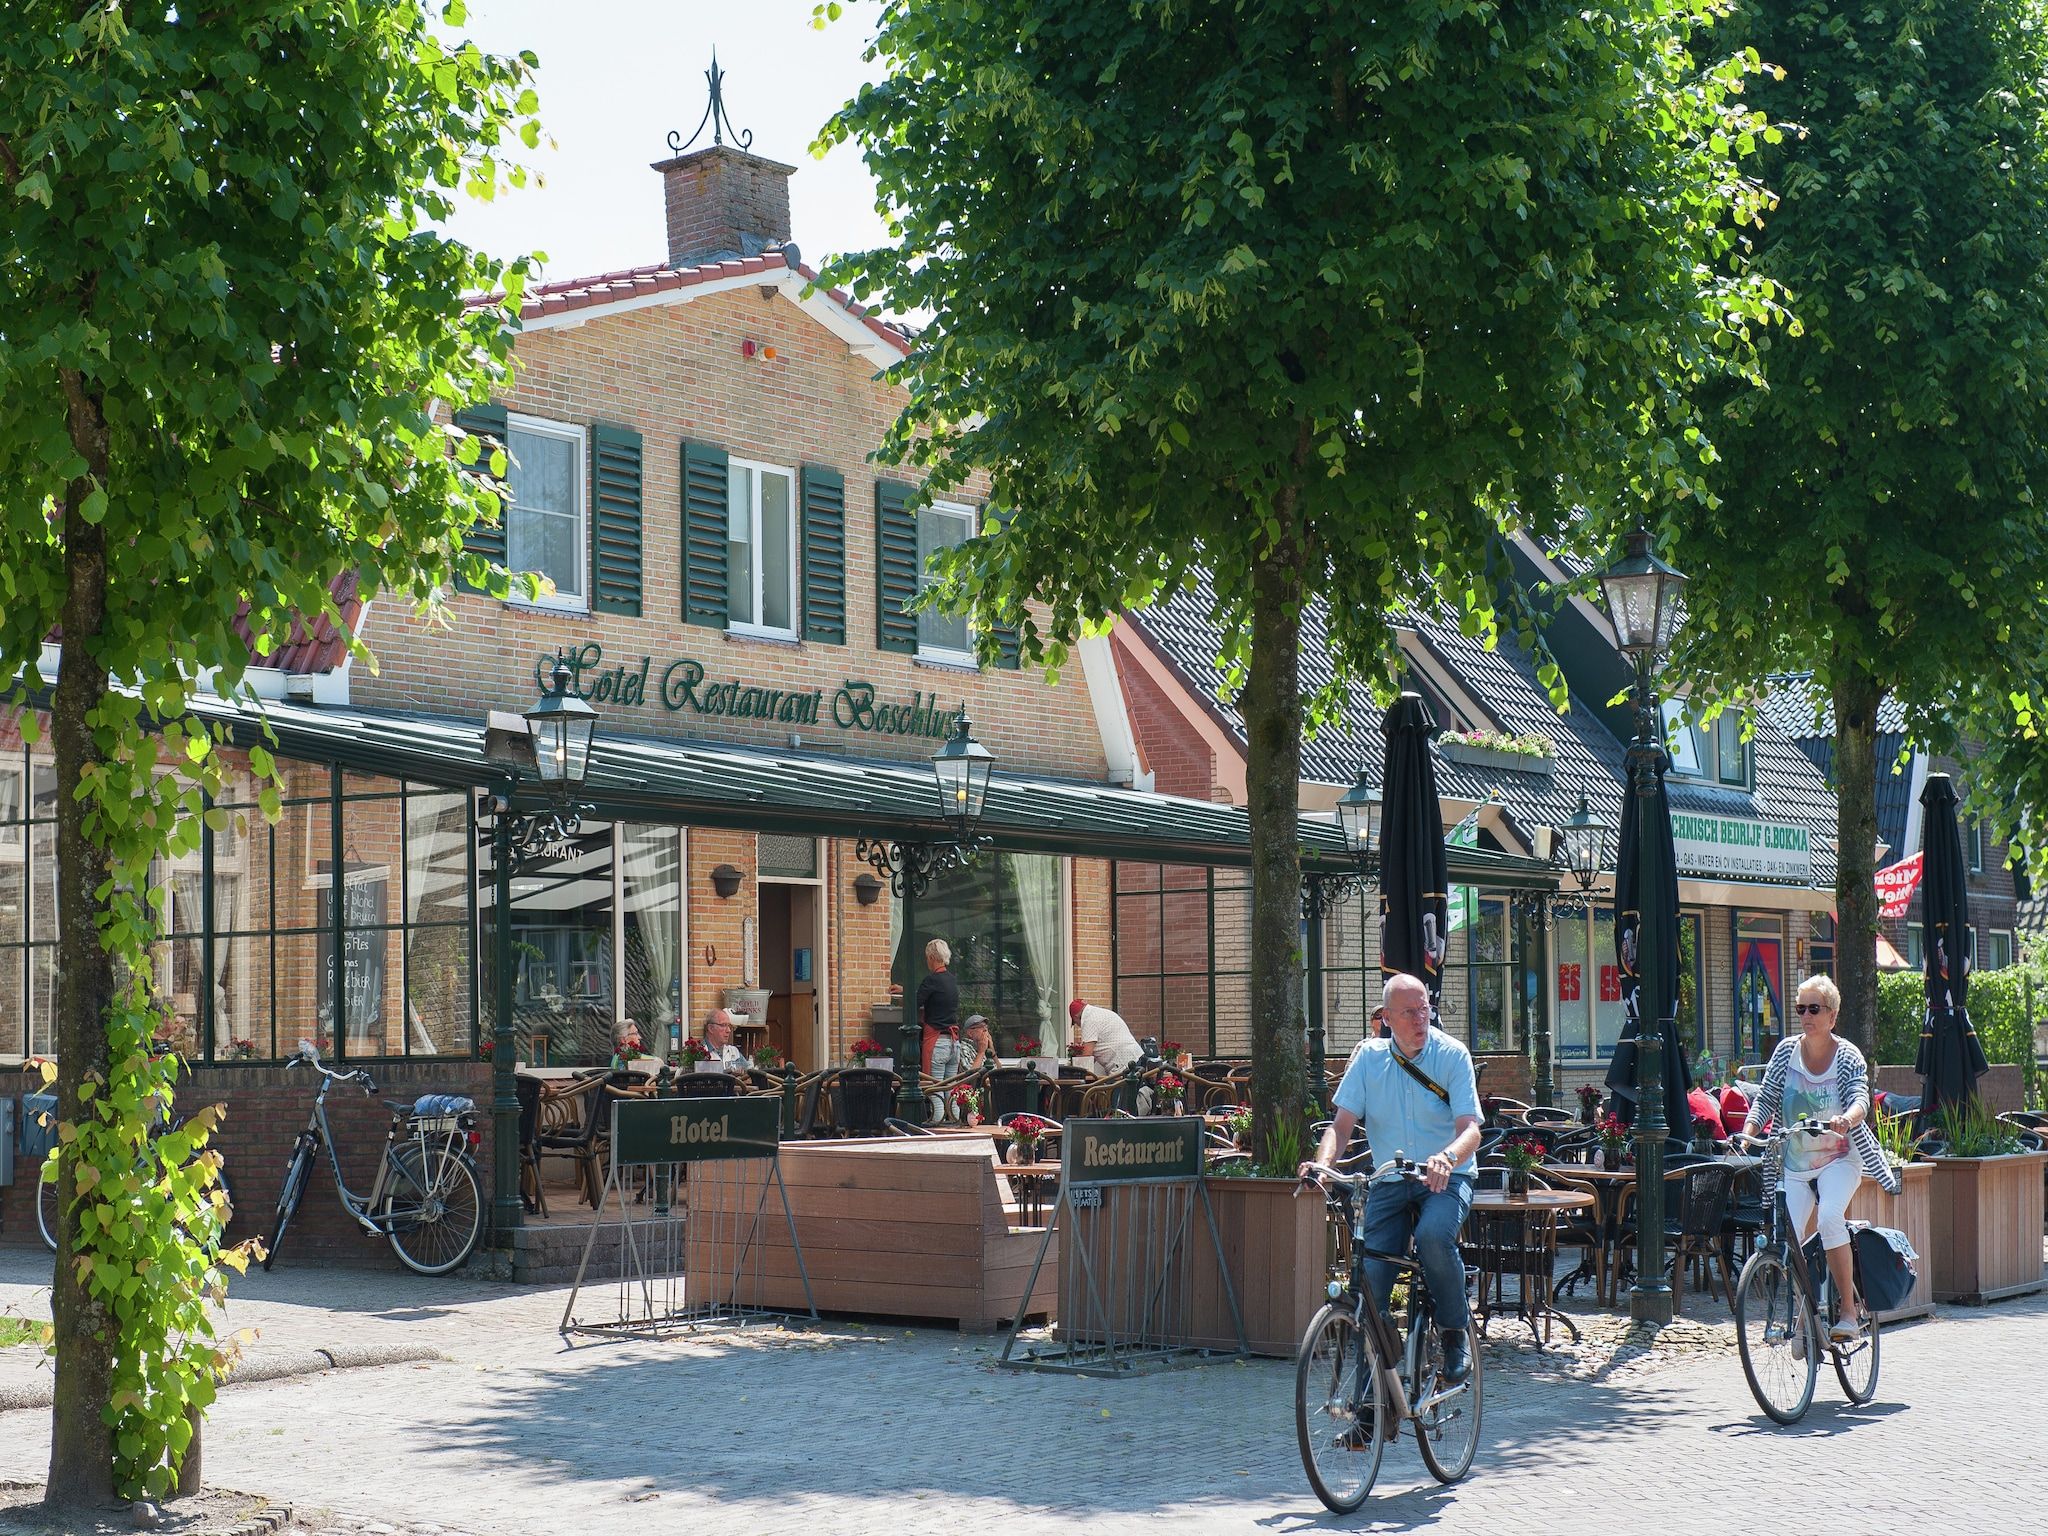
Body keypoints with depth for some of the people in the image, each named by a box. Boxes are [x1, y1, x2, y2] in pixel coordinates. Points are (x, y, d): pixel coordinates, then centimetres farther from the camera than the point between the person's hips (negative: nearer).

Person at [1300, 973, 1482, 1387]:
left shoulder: (1452, 1055, -5)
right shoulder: (1369, 1057, 3)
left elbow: (1470, 1128, -15)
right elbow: (1342, 1123, -1)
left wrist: (1447, 1157, -38)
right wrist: (1323, 1162, -23)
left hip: (1446, 1179, -2)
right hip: (1389, 1182, 3)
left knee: (1433, 1235, -35)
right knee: (1371, 1275, -14)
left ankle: (1456, 1333, -10)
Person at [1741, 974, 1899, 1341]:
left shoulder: (1848, 1056, -7)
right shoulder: (1787, 1051, 1)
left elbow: (1860, 1100, -22)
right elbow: (1765, 1098, 0)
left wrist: (1846, 1119, -45)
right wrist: (1748, 1132, -19)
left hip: (1839, 1159, -3)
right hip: (1795, 1164, 3)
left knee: (1829, 1217, -31)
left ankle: (1850, 1310, -22)